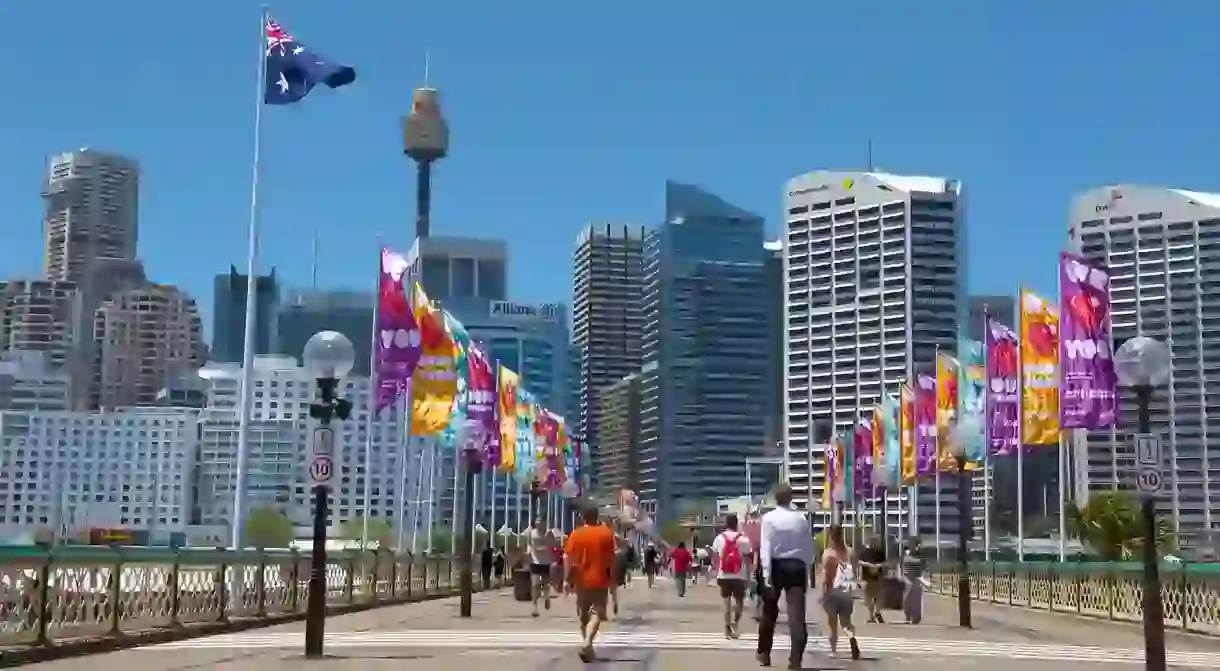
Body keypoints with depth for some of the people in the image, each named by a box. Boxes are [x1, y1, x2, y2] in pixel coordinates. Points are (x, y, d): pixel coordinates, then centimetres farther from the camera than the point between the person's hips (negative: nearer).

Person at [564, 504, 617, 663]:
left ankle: (585, 643, 23)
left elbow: (567, 557, -5)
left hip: (581, 580, 2)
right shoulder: (607, 533, -2)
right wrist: (613, 579, 6)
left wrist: (566, 579, -1)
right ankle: (587, 643, -25)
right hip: (600, 580, -2)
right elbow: (611, 558, -2)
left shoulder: (575, 534, 0)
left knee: (584, 616, 17)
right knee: (597, 614, -4)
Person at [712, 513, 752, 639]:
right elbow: (747, 560, -4)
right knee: (739, 601, 10)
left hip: (723, 575, 2)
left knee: (727, 602, 9)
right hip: (739, 576, -2)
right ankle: (735, 622, -13)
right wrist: (748, 577, 2)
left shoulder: (719, 538, 2)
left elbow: (715, 559, 7)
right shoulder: (743, 539, -4)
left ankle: (728, 629, 5)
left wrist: (717, 575, 15)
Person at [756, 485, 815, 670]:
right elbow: (809, 548, 5)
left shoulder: (769, 518, -5)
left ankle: (764, 653, 27)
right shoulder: (801, 518, 4)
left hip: (776, 566, -1)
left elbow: (766, 547, -12)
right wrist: (806, 569, 13)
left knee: (770, 611, 16)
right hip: (796, 566, 1)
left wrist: (766, 574, -14)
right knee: (797, 613, -4)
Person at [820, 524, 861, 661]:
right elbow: (854, 573, 6)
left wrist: (823, 593, -10)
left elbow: (825, 576, -13)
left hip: (833, 591, -3)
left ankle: (834, 650, 18)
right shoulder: (850, 552, 3)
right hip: (847, 591, 3)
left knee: (833, 624, 11)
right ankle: (852, 638, -19)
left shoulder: (827, 553, -9)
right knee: (846, 622, 11)